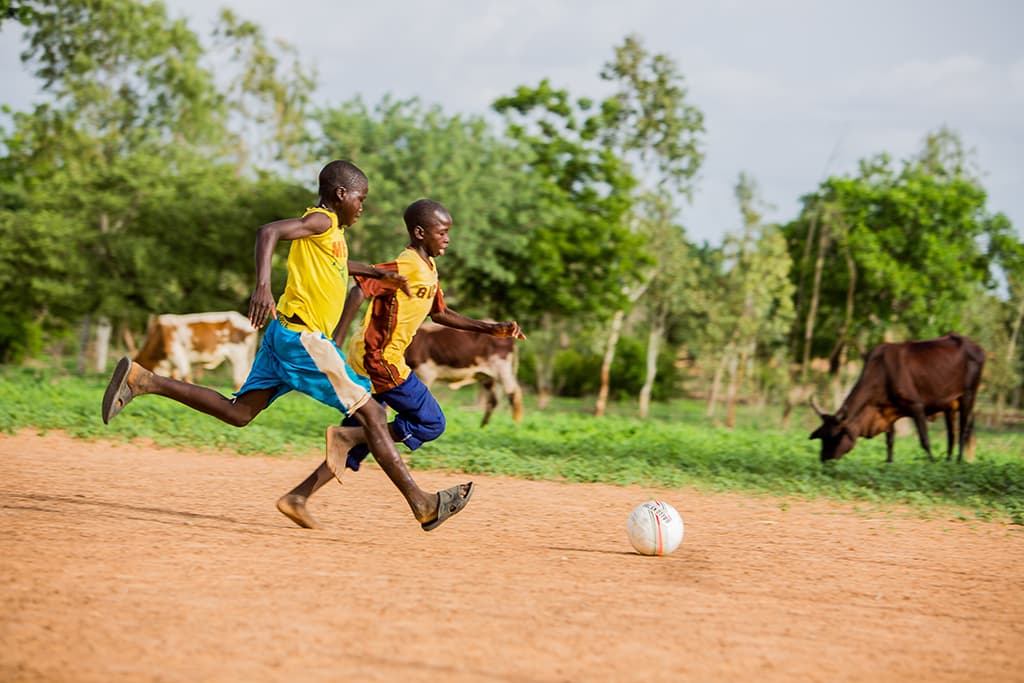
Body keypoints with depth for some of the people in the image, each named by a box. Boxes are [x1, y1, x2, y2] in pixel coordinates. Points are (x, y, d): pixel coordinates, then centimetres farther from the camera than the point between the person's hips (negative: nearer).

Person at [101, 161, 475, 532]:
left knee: (237, 412, 8)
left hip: (285, 334, 10)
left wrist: (381, 274, 35)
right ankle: (423, 505, -4)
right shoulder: (320, 221, -9)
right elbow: (268, 232, -26)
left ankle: (142, 379, 5)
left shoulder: (333, 231, 21)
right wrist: (263, 286, -39)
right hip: (302, 336, -10)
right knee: (371, 414, -6)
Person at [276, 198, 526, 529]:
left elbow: (439, 313, 27)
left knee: (362, 440, 9)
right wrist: (337, 342, -31)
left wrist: (491, 328, 22)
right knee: (431, 423, -5)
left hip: (371, 362, 9)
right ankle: (347, 435, -7)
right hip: (377, 357, -9)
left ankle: (298, 497, 7)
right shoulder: (405, 266, -16)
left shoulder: (429, 269, 15)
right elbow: (360, 290, -25)